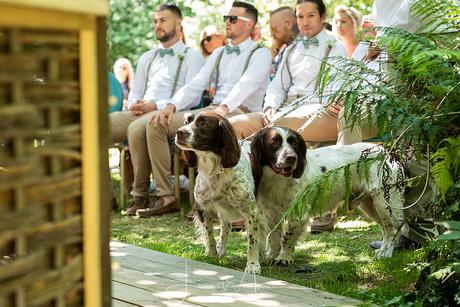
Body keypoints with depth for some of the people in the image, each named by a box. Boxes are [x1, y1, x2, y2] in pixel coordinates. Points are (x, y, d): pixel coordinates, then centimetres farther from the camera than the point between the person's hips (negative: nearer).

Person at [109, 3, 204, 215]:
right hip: (139, 113, 6)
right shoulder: (147, 58, 28)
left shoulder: (191, 57, 6)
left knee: (136, 129, -38)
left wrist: (156, 106, -16)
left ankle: (140, 196, -27)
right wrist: (134, 104, 1)